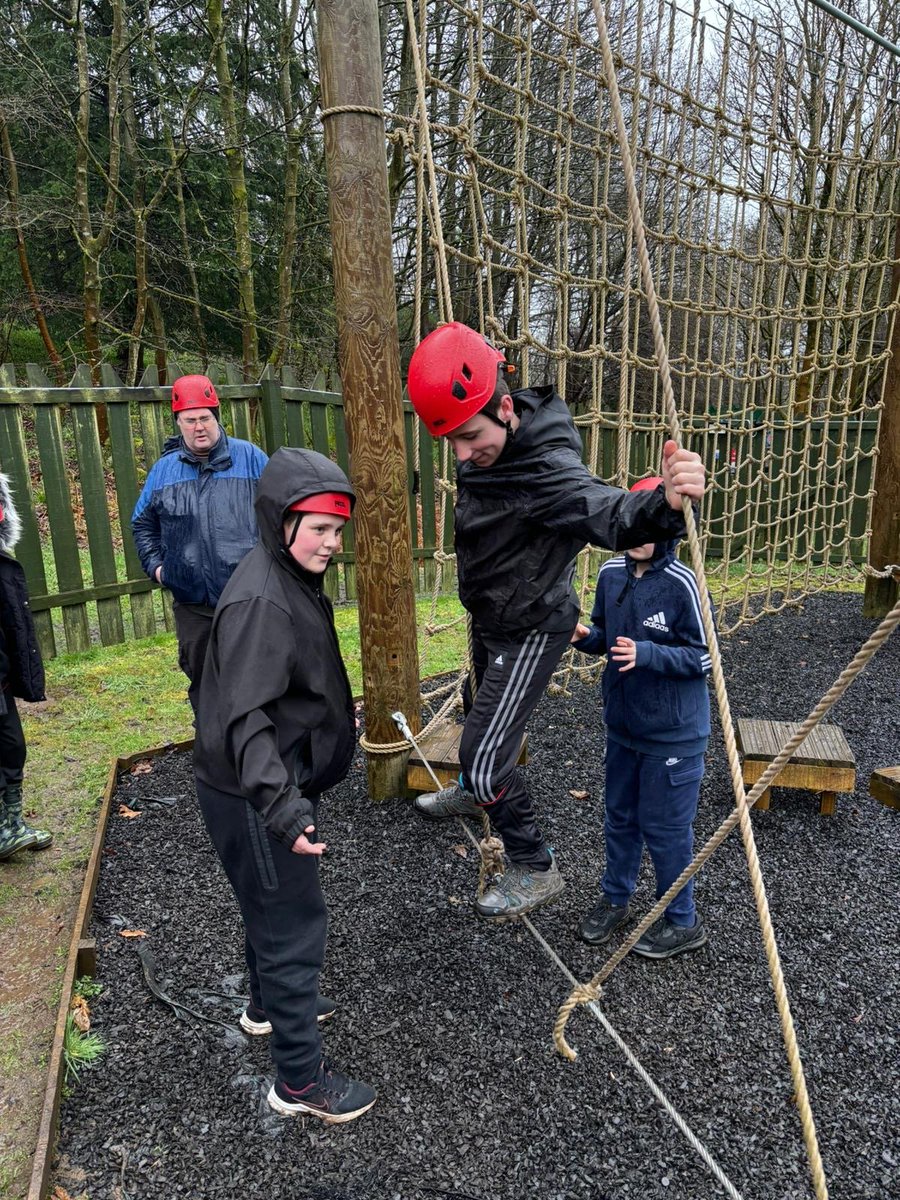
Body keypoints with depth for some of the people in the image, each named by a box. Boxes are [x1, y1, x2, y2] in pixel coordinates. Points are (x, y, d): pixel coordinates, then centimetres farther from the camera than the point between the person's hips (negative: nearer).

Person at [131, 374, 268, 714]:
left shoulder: (249, 457, 0)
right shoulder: (164, 469, 8)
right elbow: (142, 523, 20)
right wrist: (154, 565, 8)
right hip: (192, 602, 3)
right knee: (201, 677, 13)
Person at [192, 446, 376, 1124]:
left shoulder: (293, 582, 5)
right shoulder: (261, 601, -27)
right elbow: (245, 719, -32)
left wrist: (338, 715, 33)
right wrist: (284, 809, -39)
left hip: (279, 782, 10)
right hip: (255, 798, -10)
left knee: (273, 907, 28)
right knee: (295, 927, 4)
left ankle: (269, 1005, 52)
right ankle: (301, 1082, 24)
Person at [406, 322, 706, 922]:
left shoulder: (549, 469, -36)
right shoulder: (484, 449, -10)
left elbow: (610, 512, -55)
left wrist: (664, 503, -71)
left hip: (531, 630, -9)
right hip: (489, 620, 9)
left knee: (486, 755, -6)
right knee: (480, 714, 30)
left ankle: (536, 870, 17)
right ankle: (475, 791, 60)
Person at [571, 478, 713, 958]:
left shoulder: (682, 583, -20)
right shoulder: (611, 572, -2)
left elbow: (705, 658, -17)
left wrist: (646, 654, -28)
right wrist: (587, 636, -10)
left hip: (672, 733, -6)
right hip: (621, 724, 6)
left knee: (665, 827, 7)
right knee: (620, 816, 21)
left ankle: (682, 922, 30)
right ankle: (614, 899, 42)